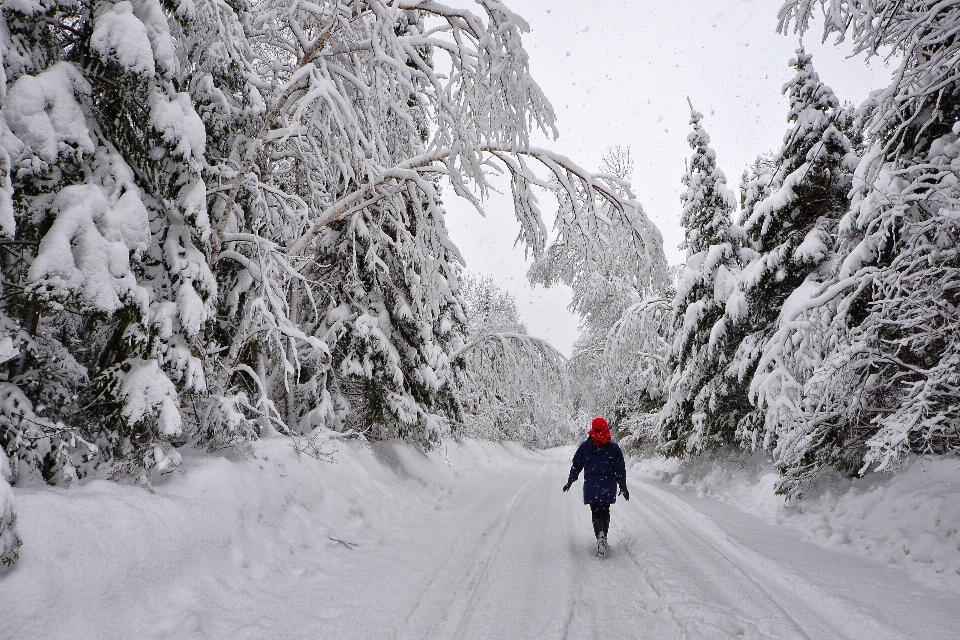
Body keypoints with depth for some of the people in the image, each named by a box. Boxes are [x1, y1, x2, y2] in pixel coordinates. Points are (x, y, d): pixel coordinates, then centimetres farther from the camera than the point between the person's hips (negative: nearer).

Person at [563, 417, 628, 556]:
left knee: (596, 512, 2)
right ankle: (603, 535, 8)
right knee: (605, 512, 16)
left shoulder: (584, 447, -2)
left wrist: (570, 481, 17)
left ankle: (600, 535, -20)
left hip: (591, 487, 0)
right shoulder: (614, 448, -5)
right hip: (608, 487, 0)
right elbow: (620, 469, -1)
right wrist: (623, 487, 7)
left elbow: (576, 465, 6)